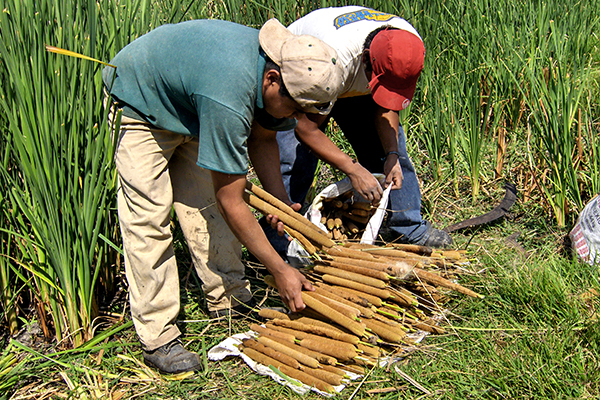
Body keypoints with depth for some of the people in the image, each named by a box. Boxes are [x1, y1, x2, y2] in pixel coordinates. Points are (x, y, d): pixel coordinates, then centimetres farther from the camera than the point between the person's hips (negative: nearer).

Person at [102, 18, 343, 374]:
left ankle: (230, 302, 14)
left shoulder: (277, 63, -17)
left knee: (207, 204, 3)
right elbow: (232, 203, -33)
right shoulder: (228, 98, -42)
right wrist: (280, 271, -25)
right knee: (148, 219, -13)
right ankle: (157, 337, -6)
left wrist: (281, 202, -11)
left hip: (188, 111, 8)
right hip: (136, 105, -8)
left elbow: (262, 137, 2)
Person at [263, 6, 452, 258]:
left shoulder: (409, 47, -27)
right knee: (295, 160, -21)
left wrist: (392, 154, -25)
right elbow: (305, 129, -34)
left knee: (392, 144, -3)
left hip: (355, 87, 5)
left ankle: (408, 228, 10)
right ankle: (276, 241, -8)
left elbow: (386, 108, -11)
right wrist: (353, 170, -38)